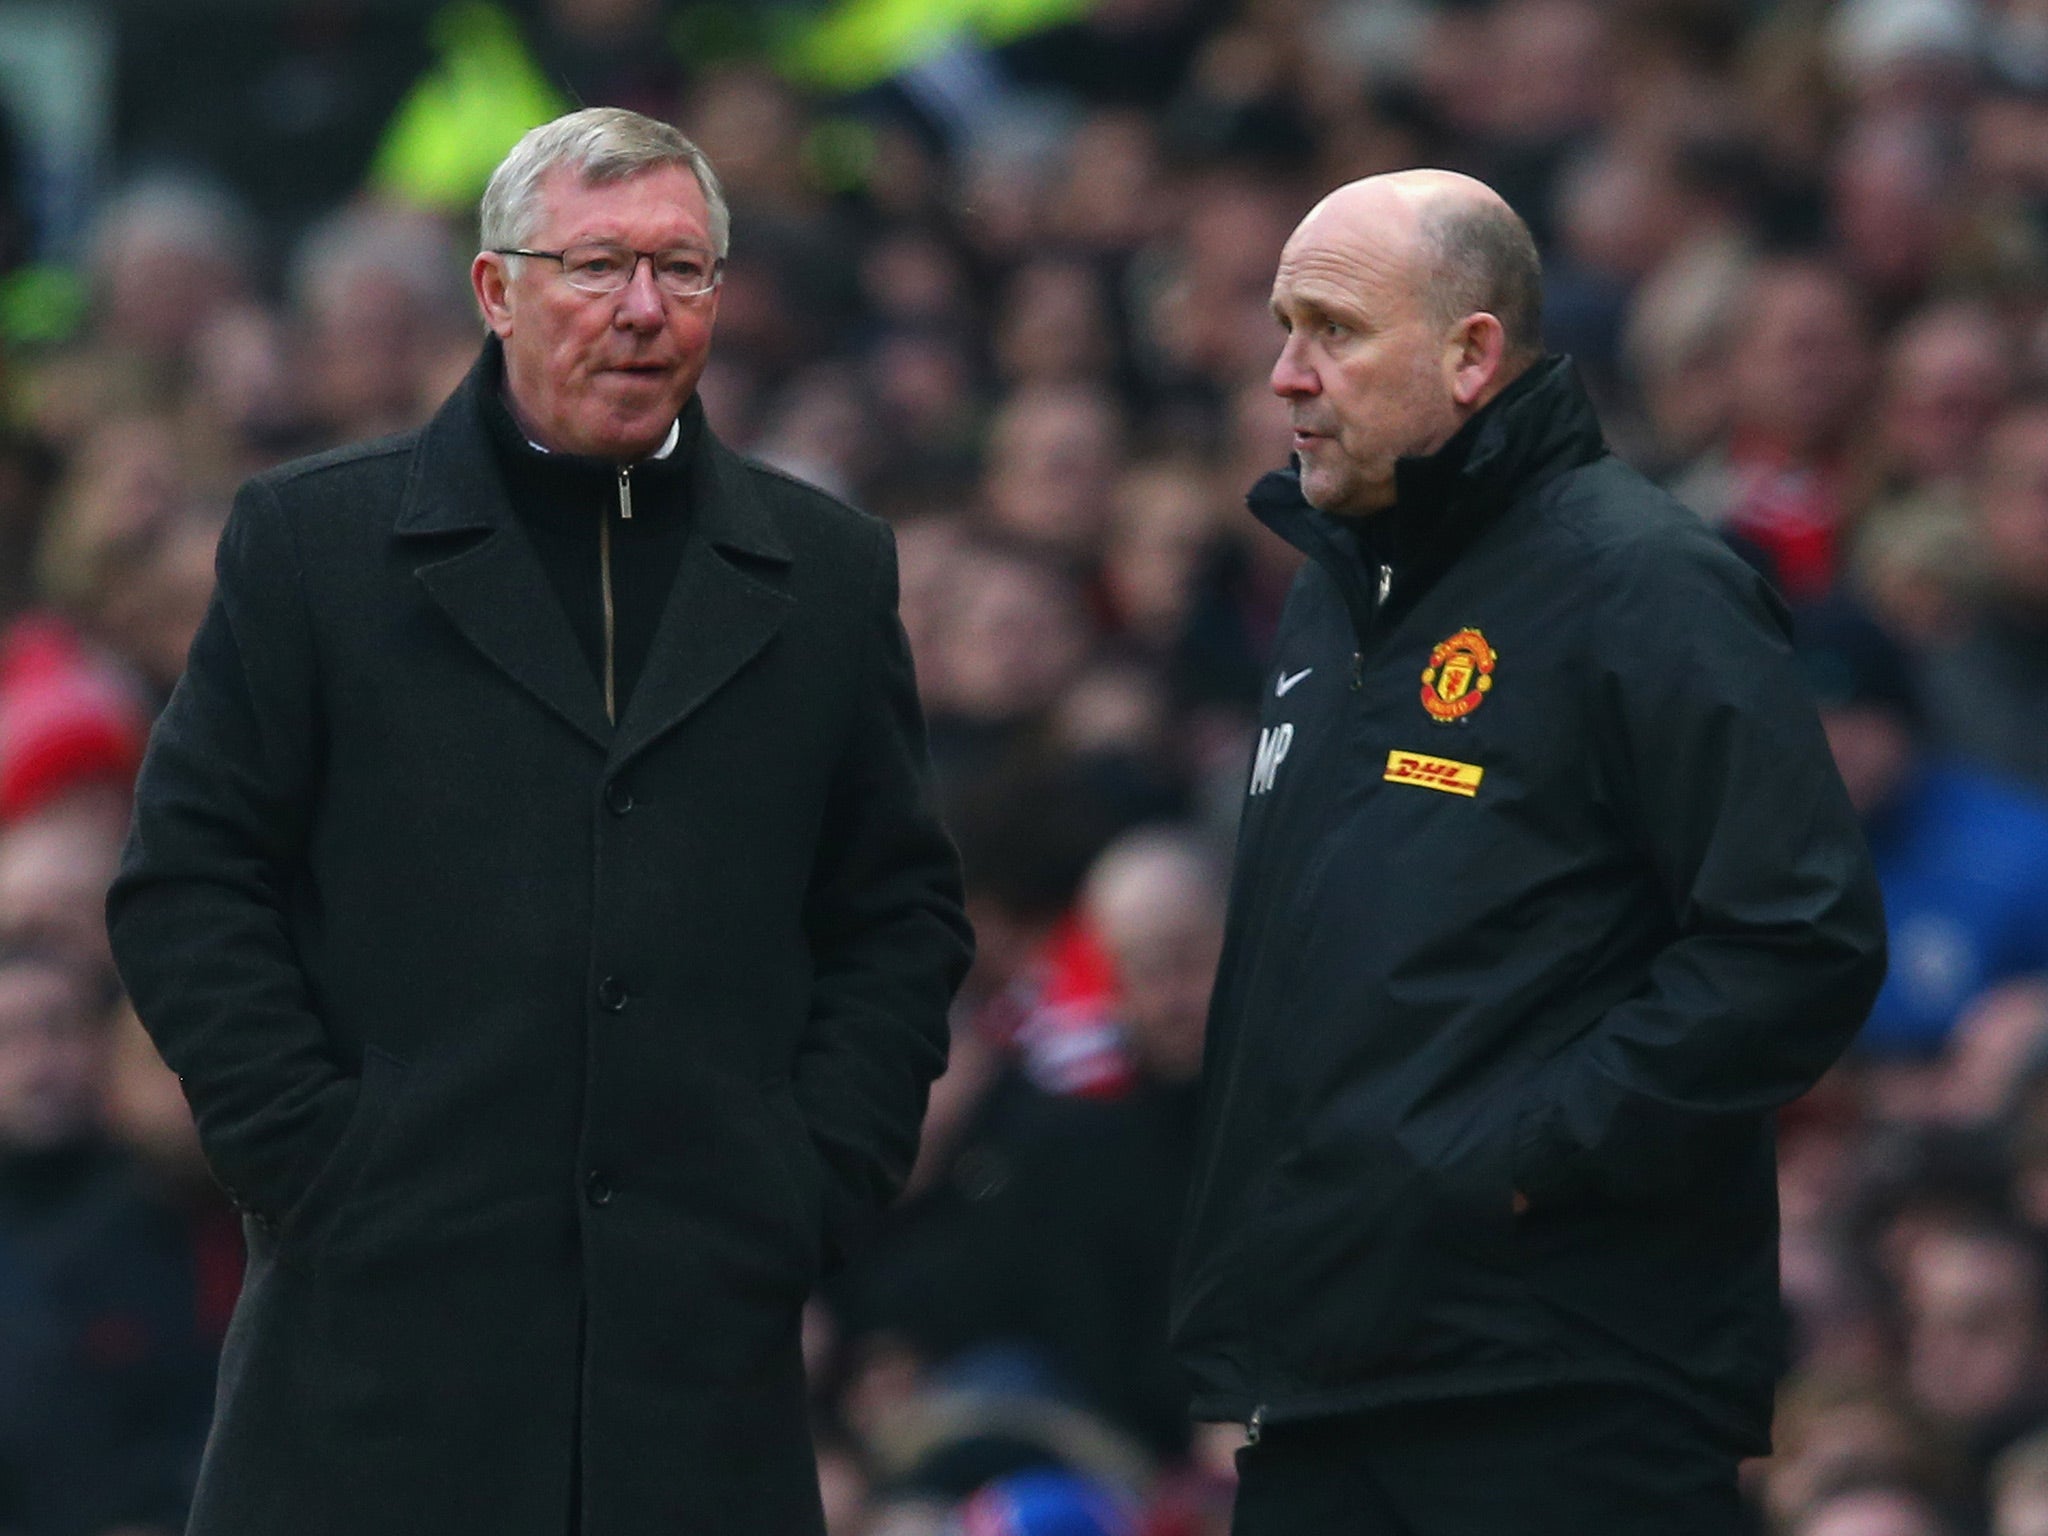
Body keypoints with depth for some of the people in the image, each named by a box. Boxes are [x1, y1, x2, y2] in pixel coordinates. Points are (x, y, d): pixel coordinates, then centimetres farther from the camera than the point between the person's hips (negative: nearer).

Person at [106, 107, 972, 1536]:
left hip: (706, 1312, 2)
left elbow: (905, 914, 16)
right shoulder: (317, 540, 6)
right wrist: (313, 1161, -6)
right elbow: (187, 883, 3)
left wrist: (819, 1181, 4)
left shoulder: (826, 572, 13)